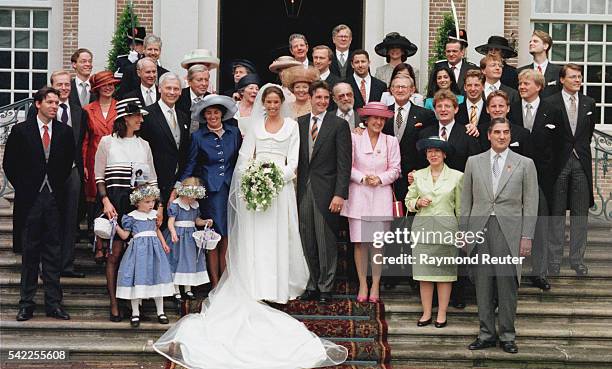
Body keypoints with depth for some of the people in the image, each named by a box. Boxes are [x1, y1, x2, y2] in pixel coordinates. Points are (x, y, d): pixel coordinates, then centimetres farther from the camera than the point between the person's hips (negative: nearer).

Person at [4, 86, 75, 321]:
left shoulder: (65, 132, 6)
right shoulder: (21, 131, 0)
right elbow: (9, 164, 4)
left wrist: (58, 185, 8)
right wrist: (22, 187, 1)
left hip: (54, 198, 2)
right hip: (30, 198, -2)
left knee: (53, 251, 3)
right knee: (29, 251, 3)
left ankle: (53, 303, 7)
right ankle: (27, 304, 8)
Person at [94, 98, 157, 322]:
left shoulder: (143, 145, 15)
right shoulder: (108, 142, 4)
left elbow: (152, 179, 17)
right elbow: (99, 176, 4)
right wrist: (106, 201, -9)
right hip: (115, 202, -3)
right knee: (115, 253, -5)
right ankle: (114, 306, -1)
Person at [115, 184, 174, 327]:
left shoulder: (154, 214, 11)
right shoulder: (131, 217, -2)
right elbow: (125, 235, 1)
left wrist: (163, 243, 16)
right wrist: (116, 226, -12)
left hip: (154, 248, 4)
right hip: (138, 249, -4)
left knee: (157, 278, 4)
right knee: (137, 279, -4)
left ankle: (160, 311, 14)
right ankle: (135, 313, 6)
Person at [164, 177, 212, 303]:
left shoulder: (195, 205, 7)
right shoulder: (175, 204, -13)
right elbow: (170, 221, -20)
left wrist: (205, 222, 0)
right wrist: (173, 232, -38)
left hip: (191, 236, 7)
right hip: (178, 236, -7)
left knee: (191, 261, 10)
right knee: (177, 262, -3)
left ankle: (188, 290, 22)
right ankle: (176, 292, 3)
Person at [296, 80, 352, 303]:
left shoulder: (339, 125, -3)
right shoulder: (299, 123, 9)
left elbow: (344, 163, -7)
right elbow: (296, 157, 11)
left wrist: (340, 194, -14)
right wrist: (295, 188, 2)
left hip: (326, 190, -4)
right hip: (304, 189, 4)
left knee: (326, 241, 1)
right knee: (307, 241, 8)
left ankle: (325, 288, 9)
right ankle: (313, 285, 17)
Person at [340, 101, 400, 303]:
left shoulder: (391, 141, 8)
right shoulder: (355, 138, 4)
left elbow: (395, 169, 6)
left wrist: (380, 178, -10)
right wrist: (363, 178, -12)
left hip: (381, 196, 1)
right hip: (359, 196, -1)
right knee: (360, 241, -1)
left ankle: (375, 286, 8)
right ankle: (362, 285, 7)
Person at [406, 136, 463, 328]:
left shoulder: (456, 176, 3)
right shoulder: (418, 176, 8)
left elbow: (460, 207, 5)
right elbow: (408, 200, 15)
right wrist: (418, 203, -6)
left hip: (446, 227, -2)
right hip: (422, 226, 2)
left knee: (444, 271, 2)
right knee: (424, 271, 3)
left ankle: (442, 313, 9)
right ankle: (426, 313, 10)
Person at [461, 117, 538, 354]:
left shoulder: (524, 164, 5)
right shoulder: (474, 162, 10)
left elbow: (530, 204, 3)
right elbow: (466, 201, 11)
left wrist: (527, 236, -4)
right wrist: (464, 232, 6)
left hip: (509, 233, -2)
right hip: (480, 230, 2)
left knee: (507, 285, 0)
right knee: (483, 285, 5)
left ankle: (507, 336, 10)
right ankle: (487, 334, 14)